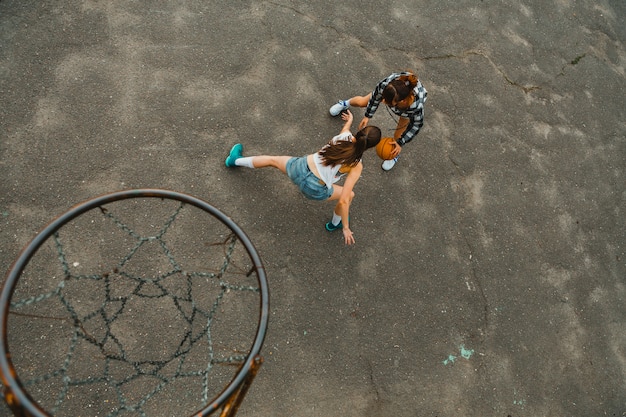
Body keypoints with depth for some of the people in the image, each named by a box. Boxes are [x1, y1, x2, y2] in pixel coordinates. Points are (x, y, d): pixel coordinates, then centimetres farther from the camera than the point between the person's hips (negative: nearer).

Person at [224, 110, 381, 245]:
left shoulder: (344, 135, -6)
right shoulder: (356, 166, -16)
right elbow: (343, 201, -19)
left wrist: (349, 120, 47)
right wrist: (346, 228, -9)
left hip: (300, 168, 4)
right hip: (314, 189, -3)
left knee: (273, 160, 32)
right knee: (350, 195, 20)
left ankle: (236, 160, 55)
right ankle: (335, 224, 46)